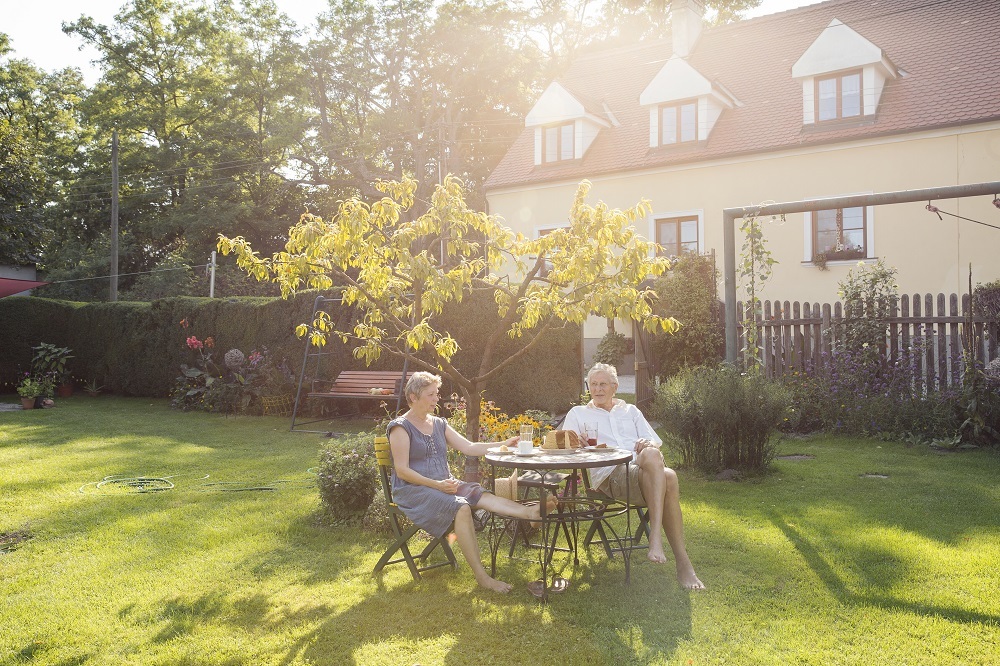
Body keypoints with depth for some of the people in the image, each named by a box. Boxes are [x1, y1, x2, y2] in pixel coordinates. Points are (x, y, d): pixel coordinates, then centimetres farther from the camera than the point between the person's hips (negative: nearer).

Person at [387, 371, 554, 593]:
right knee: (460, 507, -32)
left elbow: (468, 447, 10)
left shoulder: (438, 424, 16)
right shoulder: (400, 427, -6)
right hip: (412, 490, -7)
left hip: (443, 484, 7)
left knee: (481, 495, -23)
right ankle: (482, 576, -35)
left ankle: (529, 511, -45)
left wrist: (504, 445, -1)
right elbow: (402, 471, -13)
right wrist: (436, 485, -21)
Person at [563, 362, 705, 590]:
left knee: (668, 478, -36)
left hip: (647, 472, 4)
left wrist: (648, 444, -5)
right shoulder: (578, 413, 23)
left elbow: (656, 443, 21)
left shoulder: (630, 411, 31)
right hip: (610, 475, -4)